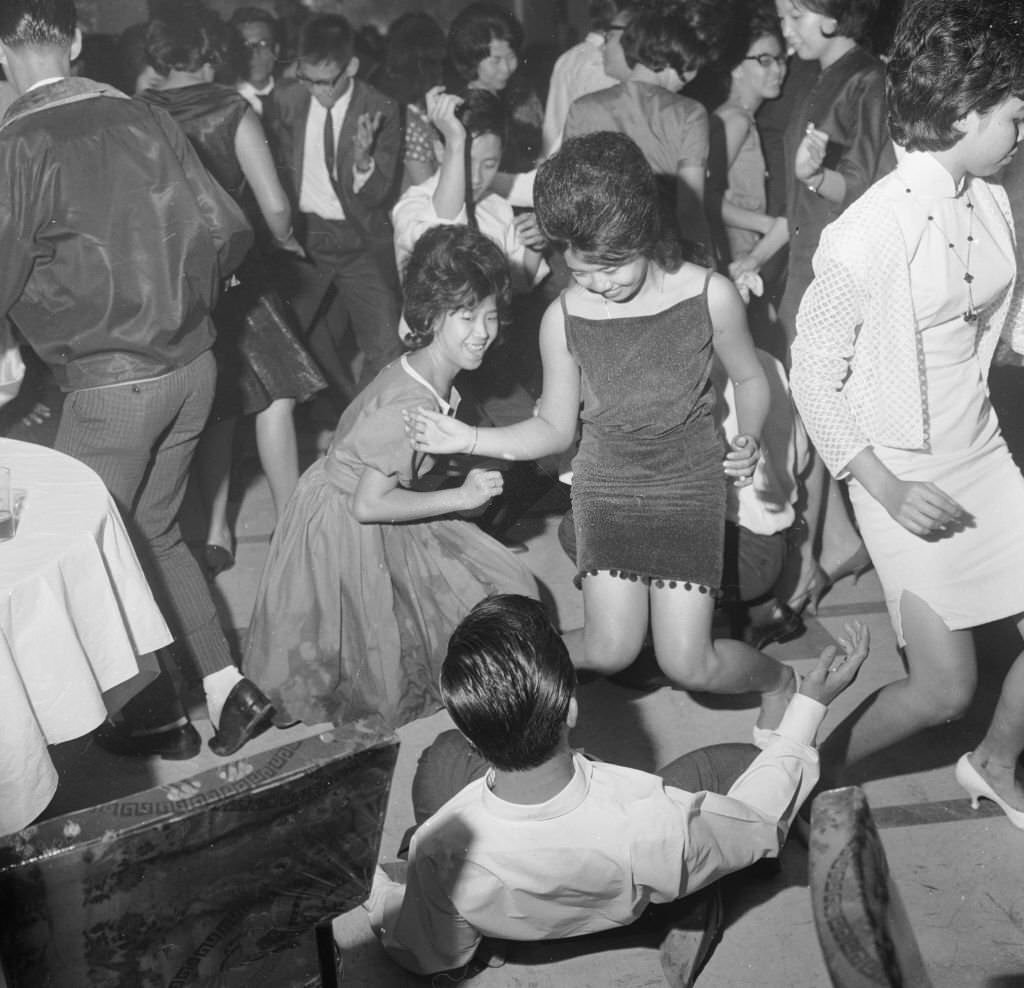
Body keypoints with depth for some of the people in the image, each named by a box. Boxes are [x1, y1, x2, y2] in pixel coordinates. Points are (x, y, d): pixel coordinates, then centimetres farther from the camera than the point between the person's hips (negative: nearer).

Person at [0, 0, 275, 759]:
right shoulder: (146, 120, 2)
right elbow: (230, 231, 5)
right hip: (192, 362, 6)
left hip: (111, 381, -6)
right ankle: (228, 690, 20)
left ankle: (158, 714, 22)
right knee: (155, 533, 22)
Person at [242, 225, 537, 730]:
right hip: (341, 529, -9)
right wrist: (461, 497, -25)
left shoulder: (426, 373, -5)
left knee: (505, 590, 12)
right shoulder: (411, 404, -33)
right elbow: (368, 505, -31)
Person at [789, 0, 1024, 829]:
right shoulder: (867, 240, -24)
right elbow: (814, 380, -16)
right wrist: (888, 491, -17)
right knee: (946, 689, -2)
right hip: (905, 476, -7)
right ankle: (815, 774, 23)